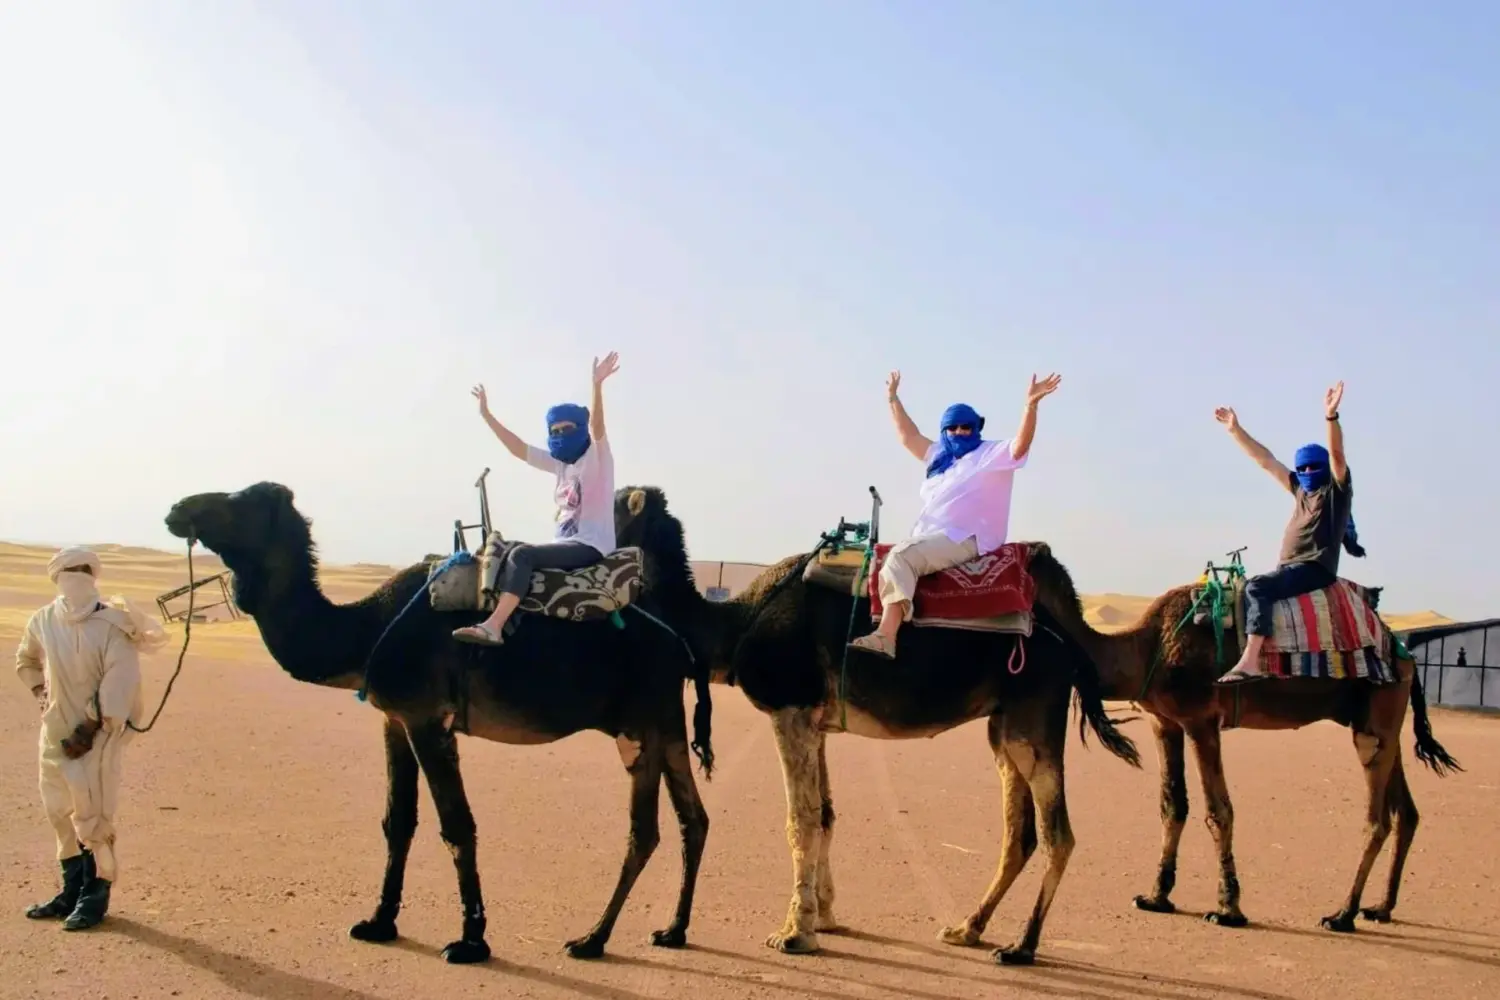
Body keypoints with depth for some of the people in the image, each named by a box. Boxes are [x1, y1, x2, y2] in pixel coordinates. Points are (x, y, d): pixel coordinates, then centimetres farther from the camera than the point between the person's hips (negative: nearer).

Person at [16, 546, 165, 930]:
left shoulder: (113, 625, -13)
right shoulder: (43, 622, 3)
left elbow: (119, 686, -17)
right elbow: (25, 660, 25)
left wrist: (91, 728, -19)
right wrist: (40, 694, 14)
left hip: (98, 733, -6)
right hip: (56, 730, 6)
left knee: (92, 812, -6)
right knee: (60, 813, 12)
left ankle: (95, 894, 5)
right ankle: (73, 891, 26)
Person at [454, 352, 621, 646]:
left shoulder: (596, 457, -5)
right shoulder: (560, 464, 15)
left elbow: (597, 426, -24)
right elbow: (518, 448, 16)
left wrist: (597, 385, -40)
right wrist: (487, 415, 12)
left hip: (590, 546, -9)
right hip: (564, 543, 9)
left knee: (522, 554, -25)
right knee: (507, 553, 4)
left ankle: (492, 627, -34)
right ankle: (495, 619, -9)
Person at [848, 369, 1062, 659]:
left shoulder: (991, 454, 0)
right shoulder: (940, 456, 23)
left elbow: (1020, 445, -17)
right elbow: (909, 437, 32)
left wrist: (1031, 404, -29)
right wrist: (893, 400, 32)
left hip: (963, 539, -9)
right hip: (930, 538, 9)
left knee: (901, 556, -28)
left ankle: (885, 637, -39)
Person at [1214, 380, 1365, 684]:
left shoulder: (1337, 490, 3)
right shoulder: (1299, 489, 22)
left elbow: (1336, 454, -15)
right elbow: (1266, 461, 22)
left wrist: (1331, 416, -30)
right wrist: (1235, 429, 19)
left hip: (1316, 568, -9)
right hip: (1289, 568, 9)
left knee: (1257, 587, -30)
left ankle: (1248, 663, -44)